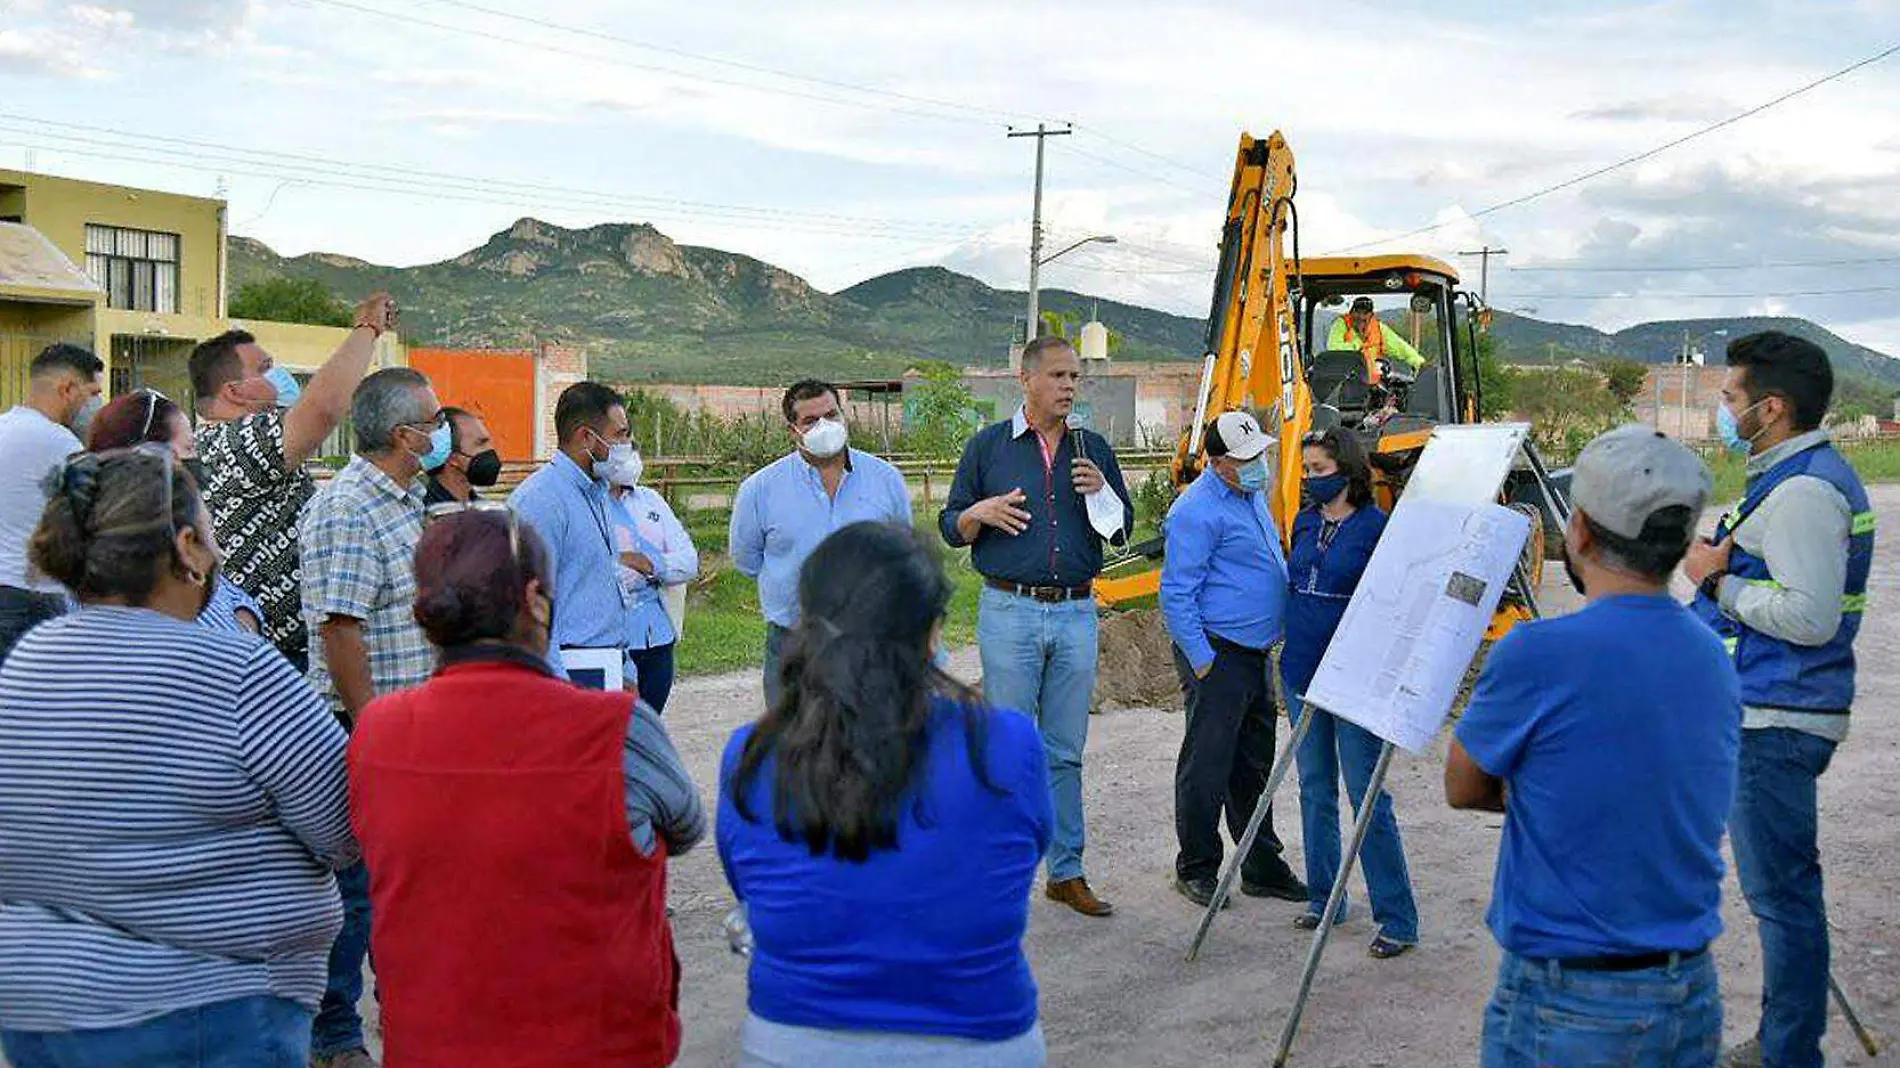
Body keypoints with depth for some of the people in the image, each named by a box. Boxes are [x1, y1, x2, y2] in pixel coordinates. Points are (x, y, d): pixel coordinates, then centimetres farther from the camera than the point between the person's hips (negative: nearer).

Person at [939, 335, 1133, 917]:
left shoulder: (1093, 450, 12)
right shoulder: (989, 446, 4)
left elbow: (1122, 528, 15)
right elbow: (950, 528, 8)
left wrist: (1101, 491, -4)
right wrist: (981, 513, -14)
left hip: (1077, 613, 3)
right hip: (1010, 611, -3)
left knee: (1065, 752, 8)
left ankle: (1066, 872, 15)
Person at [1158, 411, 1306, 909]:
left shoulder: (1253, 495, 14)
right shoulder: (1198, 510, -16)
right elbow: (1175, 594, -18)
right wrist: (1202, 662, -19)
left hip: (1256, 653, 9)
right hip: (1217, 653, -9)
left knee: (1254, 768, 15)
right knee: (1206, 768, -2)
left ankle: (1262, 867, 24)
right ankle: (1197, 870, 9)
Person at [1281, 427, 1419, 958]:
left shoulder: (1377, 526, -10)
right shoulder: (1305, 523, 9)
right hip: (1301, 671, 7)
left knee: (1367, 795, -5)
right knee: (1314, 790, 14)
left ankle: (1397, 918, 3)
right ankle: (1324, 899, 26)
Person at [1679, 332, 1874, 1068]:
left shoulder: (1803, 490, -18)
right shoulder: (1816, 474, 15)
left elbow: (1809, 616, -24)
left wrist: (1718, 581, -14)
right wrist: (1725, 571, 12)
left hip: (1775, 722, -11)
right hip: (1768, 711, 11)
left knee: (1780, 893, -4)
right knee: (1781, 889, 16)